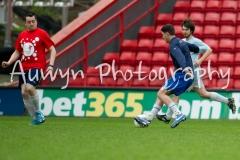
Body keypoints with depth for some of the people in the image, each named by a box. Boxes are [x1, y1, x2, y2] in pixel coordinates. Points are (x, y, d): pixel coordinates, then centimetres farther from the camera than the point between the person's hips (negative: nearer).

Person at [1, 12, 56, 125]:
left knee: (30, 87, -27)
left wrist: (51, 65, -13)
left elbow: (52, 50, -1)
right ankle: (36, 118, 10)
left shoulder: (42, 34, -2)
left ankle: (38, 113, -4)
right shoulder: (21, 35, 12)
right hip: (24, 68, 6)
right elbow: (17, 52, 21)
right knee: (24, 92, -4)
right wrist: (8, 63, 4)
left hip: (37, 66, -6)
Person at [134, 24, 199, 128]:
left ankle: (179, 114, -24)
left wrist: (185, 68, -49)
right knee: (162, 93, 12)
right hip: (187, 76, 10)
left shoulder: (173, 45, -12)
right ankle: (148, 119, 11)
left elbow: (180, 56, -31)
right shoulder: (181, 42, 18)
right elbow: (196, 49, 30)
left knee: (161, 93, -13)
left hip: (181, 75, -10)